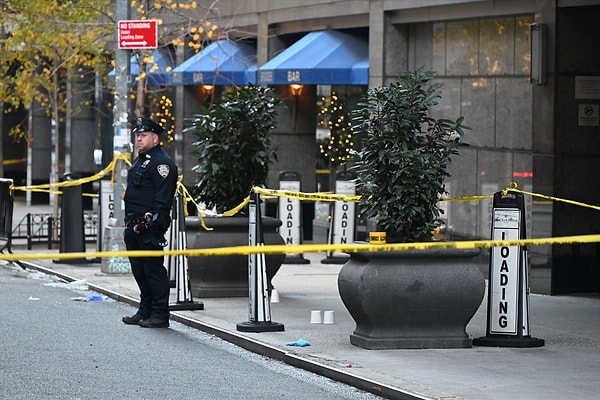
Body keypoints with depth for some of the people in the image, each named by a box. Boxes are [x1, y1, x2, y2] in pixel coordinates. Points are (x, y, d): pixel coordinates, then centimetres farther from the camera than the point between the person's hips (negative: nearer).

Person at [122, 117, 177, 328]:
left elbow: (163, 199, -19)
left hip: (150, 226, -10)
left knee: (153, 269, -7)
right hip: (135, 227, 10)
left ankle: (160, 315, -4)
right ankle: (145, 311, 22)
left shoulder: (162, 162, -12)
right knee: (139, 269, 14)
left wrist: (152, 223, -23)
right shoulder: (139, 161, 20)